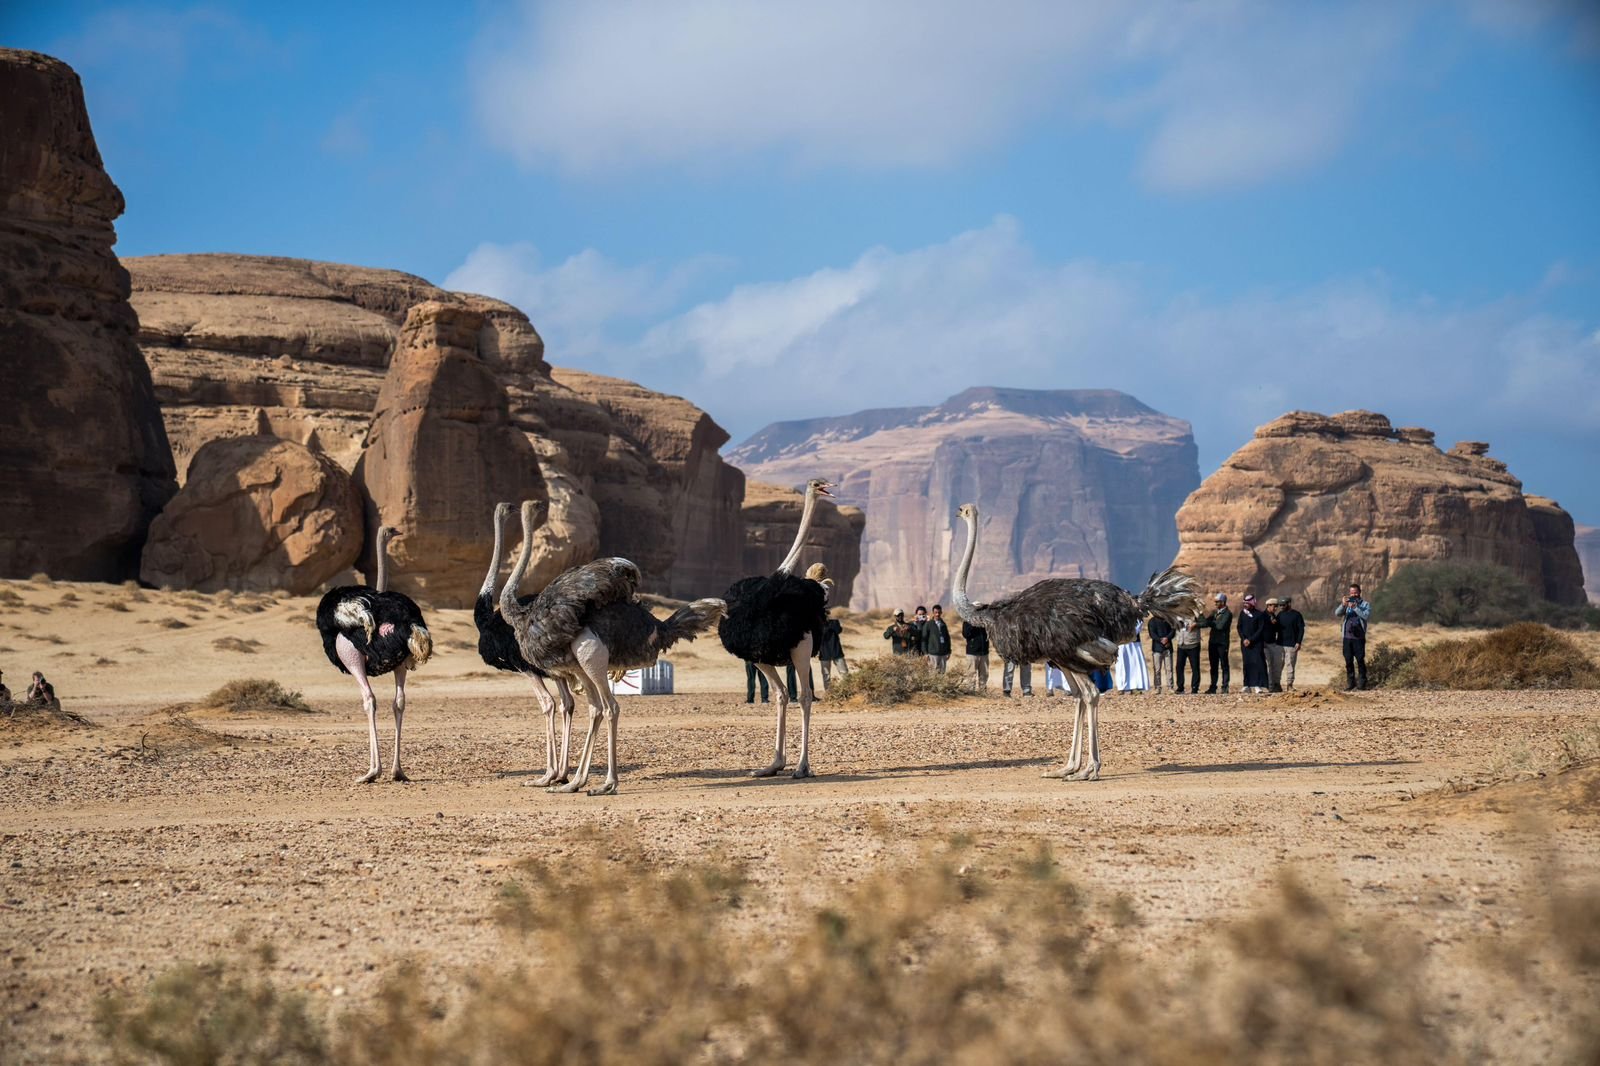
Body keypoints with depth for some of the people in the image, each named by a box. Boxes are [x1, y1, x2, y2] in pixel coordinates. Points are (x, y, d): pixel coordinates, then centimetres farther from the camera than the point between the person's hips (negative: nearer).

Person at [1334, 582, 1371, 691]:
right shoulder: (1346, 605, 14)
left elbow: (1366, 616, -12)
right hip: (1347, 637, 4)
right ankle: (1350, 684, 9)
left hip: (1359, 638, -3)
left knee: (1360, 661, -5)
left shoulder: (1365, 604, 5)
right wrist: (1343, 604, -18)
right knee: (1348, 662, 4)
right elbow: (1337, 614, -1)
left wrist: (1355, 607, -18)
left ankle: (1363, 683, 0)